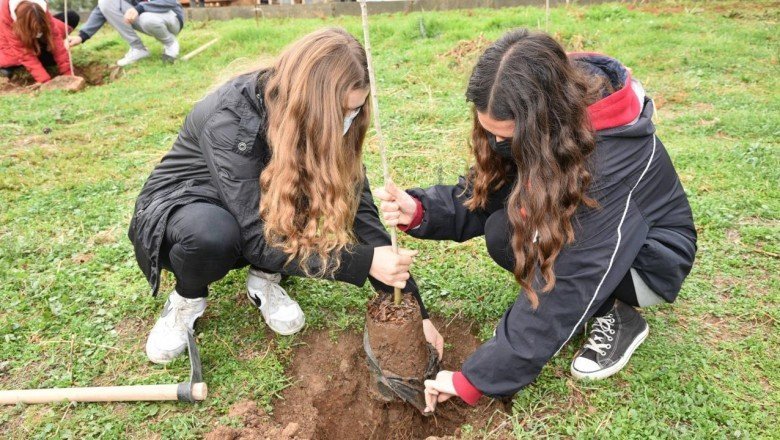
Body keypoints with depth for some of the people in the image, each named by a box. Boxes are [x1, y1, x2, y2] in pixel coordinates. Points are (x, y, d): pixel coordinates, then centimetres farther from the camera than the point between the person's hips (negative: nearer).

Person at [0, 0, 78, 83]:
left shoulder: (41, 12, -31)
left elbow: (55, 40, -30)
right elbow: (24, 53, -39)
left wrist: (68, 74, -35)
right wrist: (46, 81, -47)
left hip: (35, 42, 4)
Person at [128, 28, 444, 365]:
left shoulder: (322, 122, -18)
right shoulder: (231, 118, -33)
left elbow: (359, 208, -18)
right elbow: (259, 237, -35)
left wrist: (414, 309, -20)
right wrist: (364, 262, -38)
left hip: (259, 206, 4)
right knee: (212, 233, -40)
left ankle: (263, 278, -3)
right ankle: (187, 298, -5)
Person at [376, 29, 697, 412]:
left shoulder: (612, 159, -37)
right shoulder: (533, 129, -17)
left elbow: (567, 286, -36)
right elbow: (484, 194, -8)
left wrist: (473, 380, -32)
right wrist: (420, 211, -31)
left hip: (650, 257, -6)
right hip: (588, 232, 6)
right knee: (503, 230, -23)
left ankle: (618, 318, -6)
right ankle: (597, 303, 0)